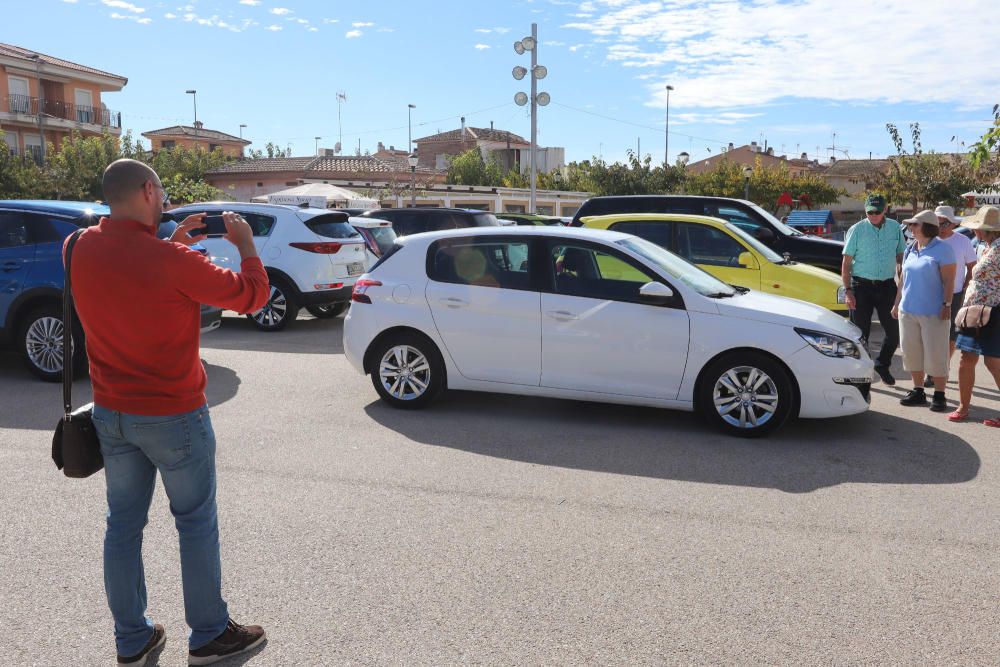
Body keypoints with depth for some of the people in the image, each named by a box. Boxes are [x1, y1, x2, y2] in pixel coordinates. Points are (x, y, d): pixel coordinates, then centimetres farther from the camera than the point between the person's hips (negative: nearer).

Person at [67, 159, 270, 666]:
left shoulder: (82, 249, -3)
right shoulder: (171, 260, -22)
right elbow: (252, 295, -12)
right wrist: (245, 243, 2)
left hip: (110, 413, 6)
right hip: (173, 415, -6)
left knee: (123, 524, 15)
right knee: (196, 524, 9)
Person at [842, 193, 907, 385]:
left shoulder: (895, 228, 6)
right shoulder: (856, 230, -4)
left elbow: (901, 257, 14)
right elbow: (846, 263, -4)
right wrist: (848, 291, -10)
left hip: (887, 286, 3)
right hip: (862, 285, -3)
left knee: (894, 330, 6)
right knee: (861, 332, 2)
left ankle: (882, 365, 29)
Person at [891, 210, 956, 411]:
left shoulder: (942, 249, -7)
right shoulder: (910, 250, 12)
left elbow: (948, 281, -10)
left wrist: (947, 304, -17)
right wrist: (897, 303, 17)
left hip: (933, 312, -6)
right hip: (908, 310, 6)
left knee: (935, 354, -1)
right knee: (912, 352, 10)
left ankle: (939, 395, 8)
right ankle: (918, 391, 21)